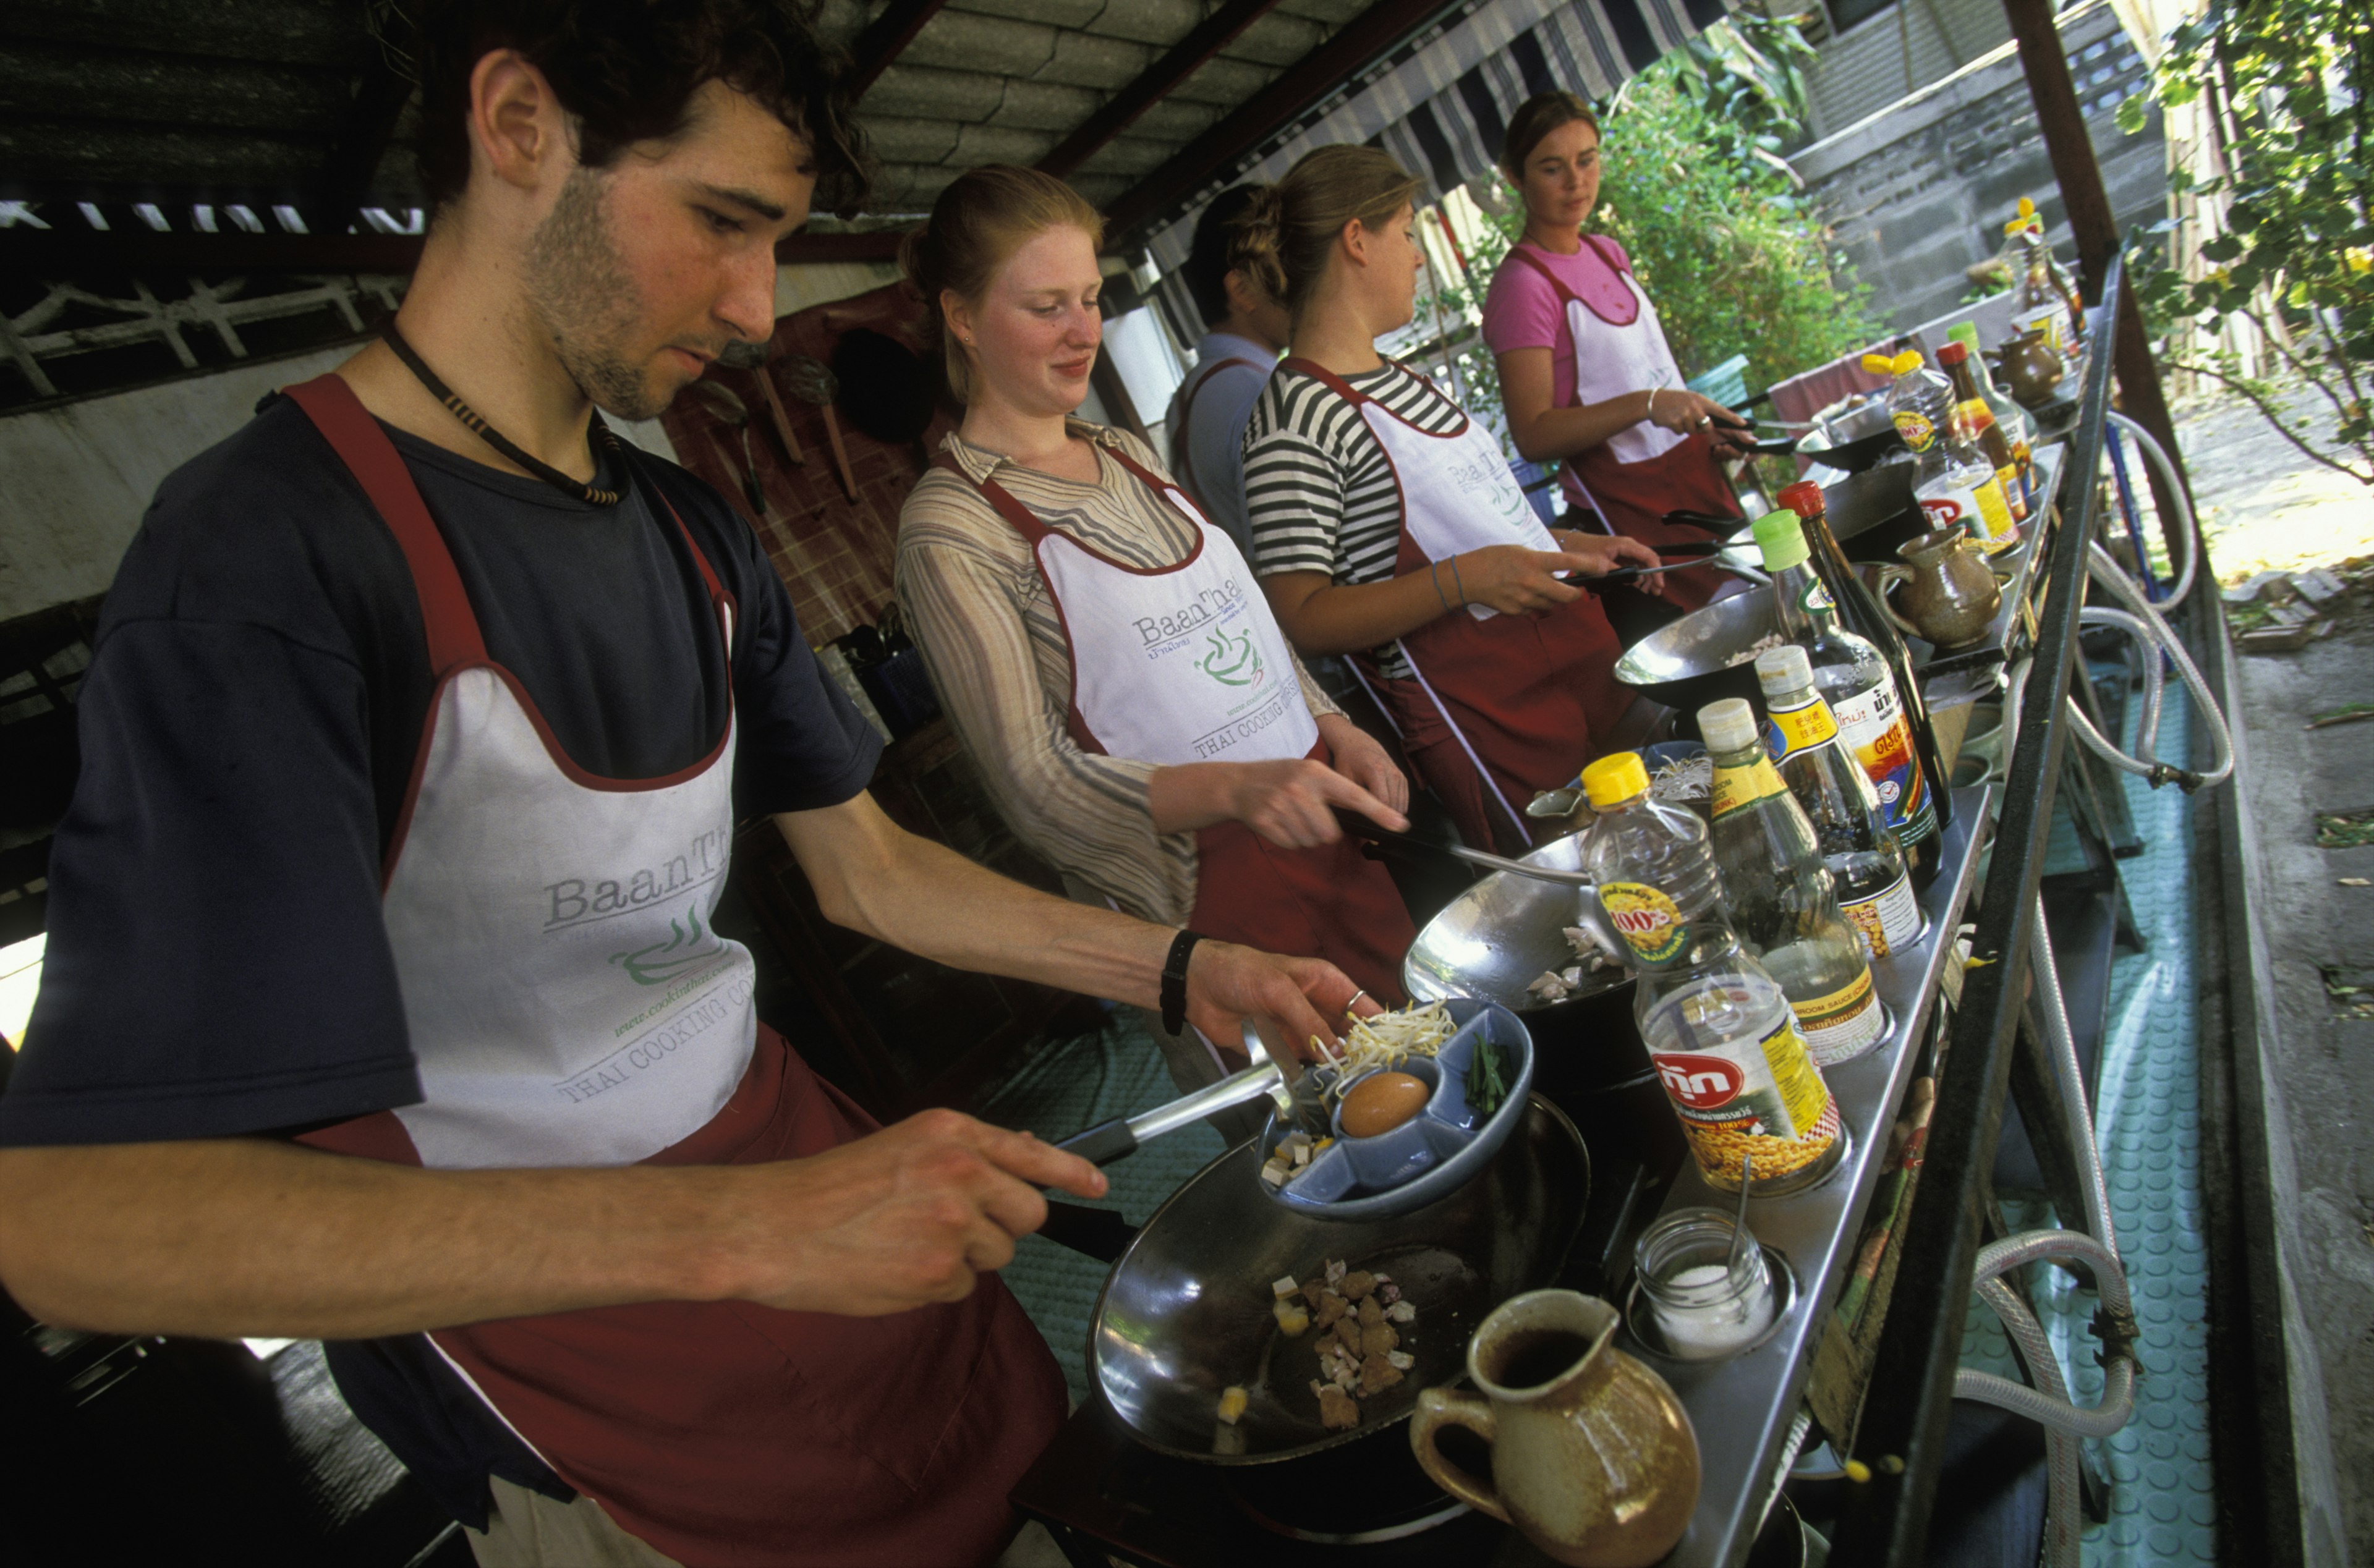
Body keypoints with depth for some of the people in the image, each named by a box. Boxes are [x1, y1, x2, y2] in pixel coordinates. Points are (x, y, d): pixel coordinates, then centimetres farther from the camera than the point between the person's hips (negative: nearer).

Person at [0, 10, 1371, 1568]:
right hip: (567, 1355, -6)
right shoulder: (266, 560, -22)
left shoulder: (692, 532, 2)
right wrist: (747, 1228, -35)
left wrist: (1183, 969, -1)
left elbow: (868, 873, 7)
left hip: (793, 1175, 6)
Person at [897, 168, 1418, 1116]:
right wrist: (1236, 788, -31)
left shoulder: (1127, 454, 11)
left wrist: (1335, 731, 1)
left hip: (1320, 833, 7)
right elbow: (1035, 786, -17)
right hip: (1201, 907, -7)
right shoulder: (950, 526, -12)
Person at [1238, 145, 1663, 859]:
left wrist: (1574, 547, 16)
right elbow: (1302, 618, -19)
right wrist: (1463, 579, -27)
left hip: (1582, 657, 9)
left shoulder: (1402, 379, 16)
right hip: (1481, 721, -9)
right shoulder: (1294, 415, -13)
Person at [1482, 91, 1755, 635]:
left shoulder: (1606, 253, 11)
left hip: (1692, 477, 8)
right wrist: (1645, 405, -32)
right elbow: (1534, 435, -22)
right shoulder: (1523, 284, -15)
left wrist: (1704, 428, 8)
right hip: (1625, 511, -8)